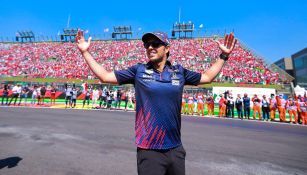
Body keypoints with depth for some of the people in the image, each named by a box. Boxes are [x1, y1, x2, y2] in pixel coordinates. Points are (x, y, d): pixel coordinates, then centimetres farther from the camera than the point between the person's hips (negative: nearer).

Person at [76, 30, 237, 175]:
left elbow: (207, 77, 17)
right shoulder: (138, 71, -2)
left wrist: (223, 55, 17)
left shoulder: (179, 71, 4)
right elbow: (105, 76, 3)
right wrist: (85, 52, 2)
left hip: (176, 149, 3)